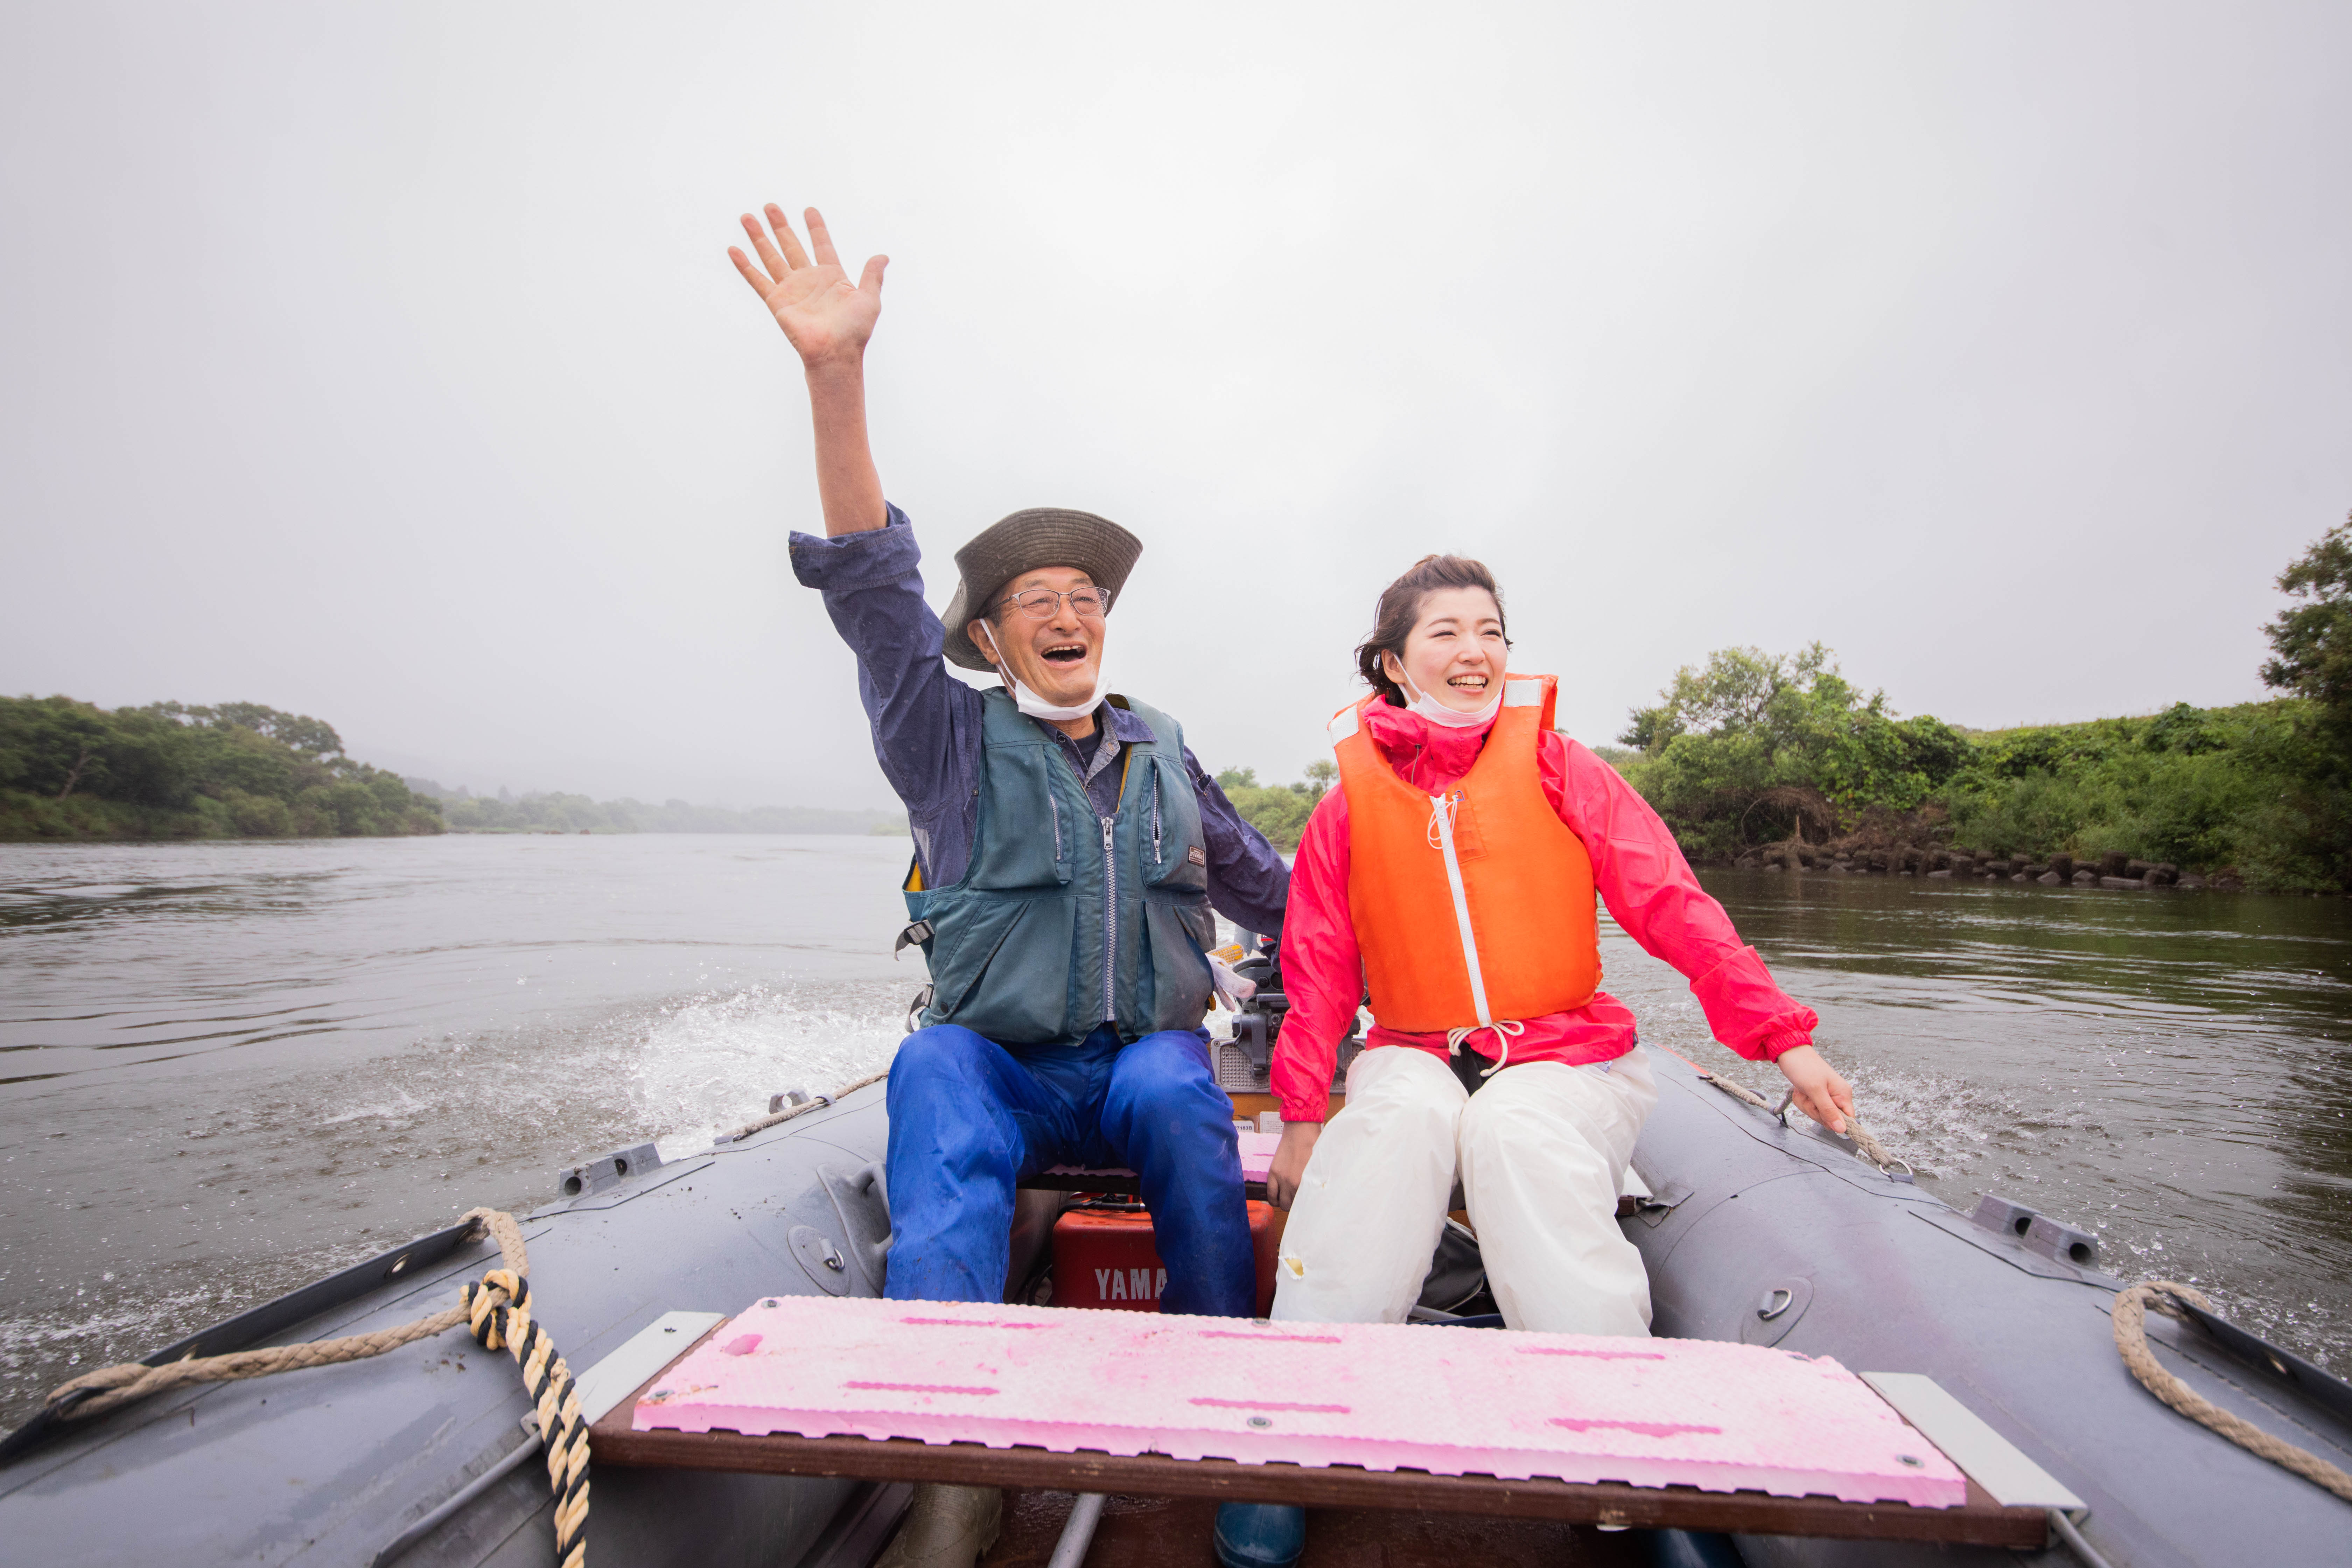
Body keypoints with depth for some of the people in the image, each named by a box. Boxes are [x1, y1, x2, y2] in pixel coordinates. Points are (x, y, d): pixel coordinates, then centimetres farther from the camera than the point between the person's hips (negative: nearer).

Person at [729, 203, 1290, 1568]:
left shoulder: (1162, 750, 14)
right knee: (934, 1069, -34)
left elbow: (1270, 890, 23)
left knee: (1178, 1088, -32)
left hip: (1149, 1057, 2)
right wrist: (839, 377, -24)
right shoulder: (955, 743, 4)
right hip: (1000, 1067, -1)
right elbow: (876, 594, -13)